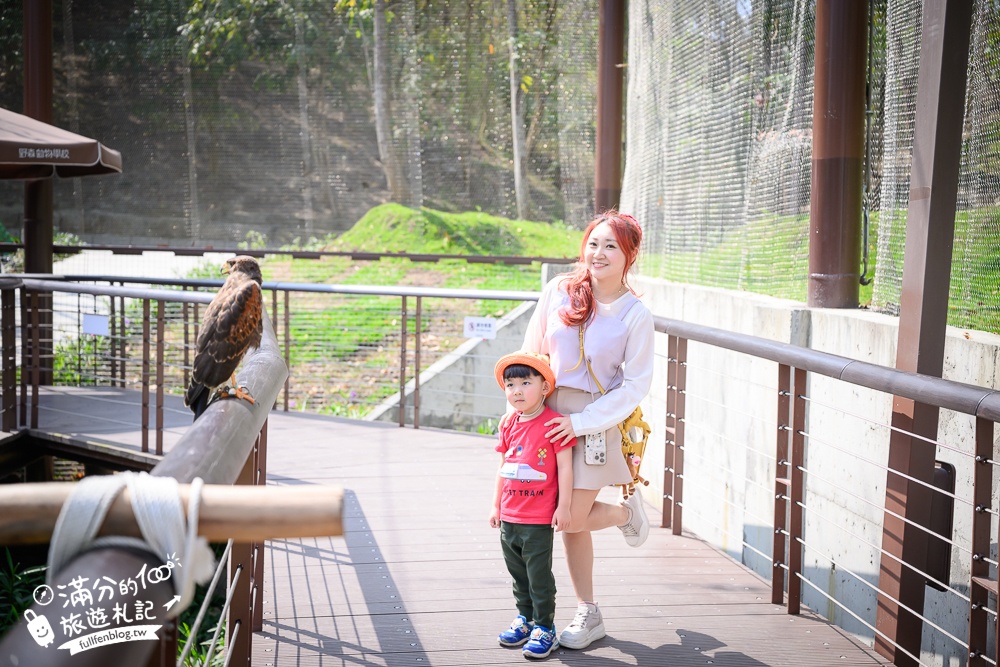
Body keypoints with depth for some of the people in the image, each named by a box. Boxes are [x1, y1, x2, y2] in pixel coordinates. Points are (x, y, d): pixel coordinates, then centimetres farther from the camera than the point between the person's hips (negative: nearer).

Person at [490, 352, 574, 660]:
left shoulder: (553, 423, -12)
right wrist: (496, 506, 15)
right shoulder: (509, 425, 6)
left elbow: (565, 467, -11)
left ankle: (544, 629, 13)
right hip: (509, 518, 6)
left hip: (539, 520, -6)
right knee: (518, 574, 17)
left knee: (539, 576, 1)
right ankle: (524, 620, 32)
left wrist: (563, 507, -12)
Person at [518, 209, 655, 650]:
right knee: (569, 519, 7)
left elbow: (635, 386, -9)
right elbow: (532, 352, 10)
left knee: (570, 519, -8)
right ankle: (588, 615, 23)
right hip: (550, 414, 3)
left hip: (597, 420, -3)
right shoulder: (557, 292, 0)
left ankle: (627, 512, 26)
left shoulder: (636, 316, -8)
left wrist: (579, 422, -14)